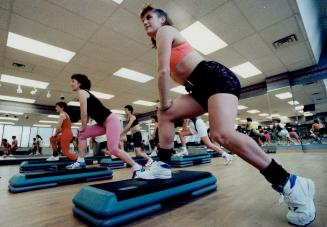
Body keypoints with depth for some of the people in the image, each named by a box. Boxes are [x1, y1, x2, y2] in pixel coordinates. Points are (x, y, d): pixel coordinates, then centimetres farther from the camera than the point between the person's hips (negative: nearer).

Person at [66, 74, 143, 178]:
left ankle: (137, 167, -11)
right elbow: (88, 113, 23)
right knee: (82, 135, 14)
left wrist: (83, 127, 1)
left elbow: (84, 113, -13)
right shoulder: (85, 93, 22)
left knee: (113, 149, -18)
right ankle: (80, 161, 19)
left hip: (111, 120, -10)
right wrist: (83, 127, 15)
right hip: (103, 123, 10)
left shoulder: (81, 92, -7)